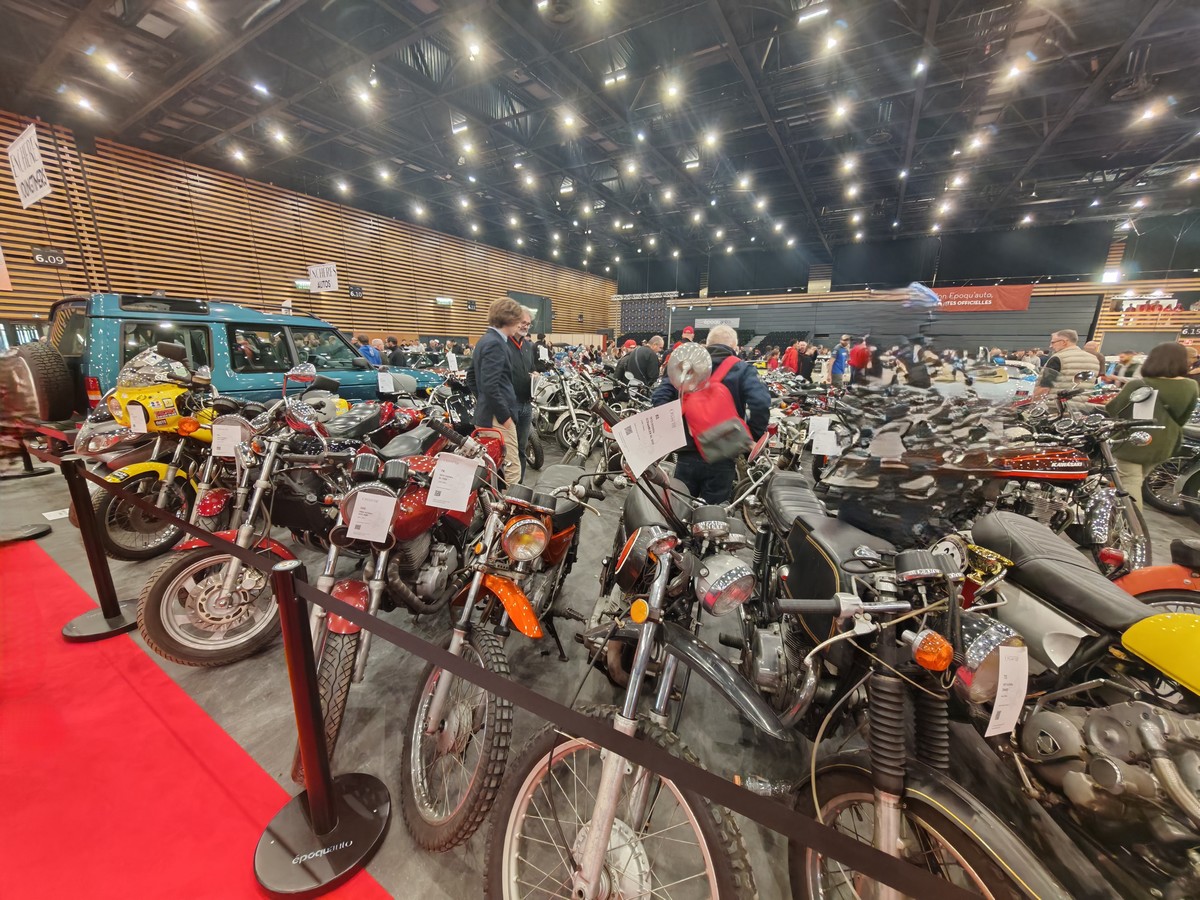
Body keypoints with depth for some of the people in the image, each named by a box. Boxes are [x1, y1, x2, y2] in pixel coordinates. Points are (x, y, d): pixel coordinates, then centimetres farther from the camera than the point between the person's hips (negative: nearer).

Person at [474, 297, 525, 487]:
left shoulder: (485, 340, 15)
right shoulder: (495, 344, -15)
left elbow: (473, 375, 22)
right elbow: (490, 385, -22)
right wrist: (505, 416, -17)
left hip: (485, 413, 10)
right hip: (497, 416, -10)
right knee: (511, 469, -7)